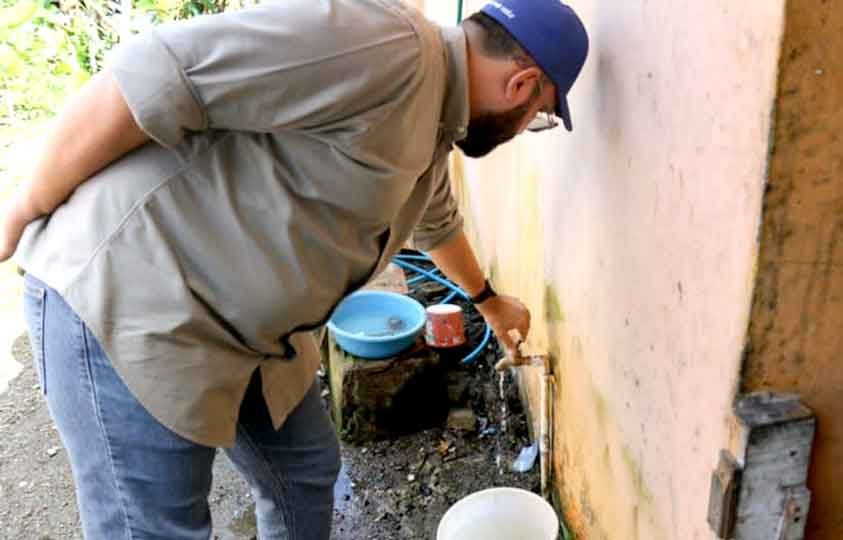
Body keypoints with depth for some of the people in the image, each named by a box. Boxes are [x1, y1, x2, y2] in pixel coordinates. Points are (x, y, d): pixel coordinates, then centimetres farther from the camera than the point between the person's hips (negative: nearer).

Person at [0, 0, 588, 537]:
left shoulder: (434, 127, 12)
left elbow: (438, 222, 34)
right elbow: (147, 78, -26)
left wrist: (488, 299, 48)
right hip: (124, 301, -9)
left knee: (306, 471, 19)